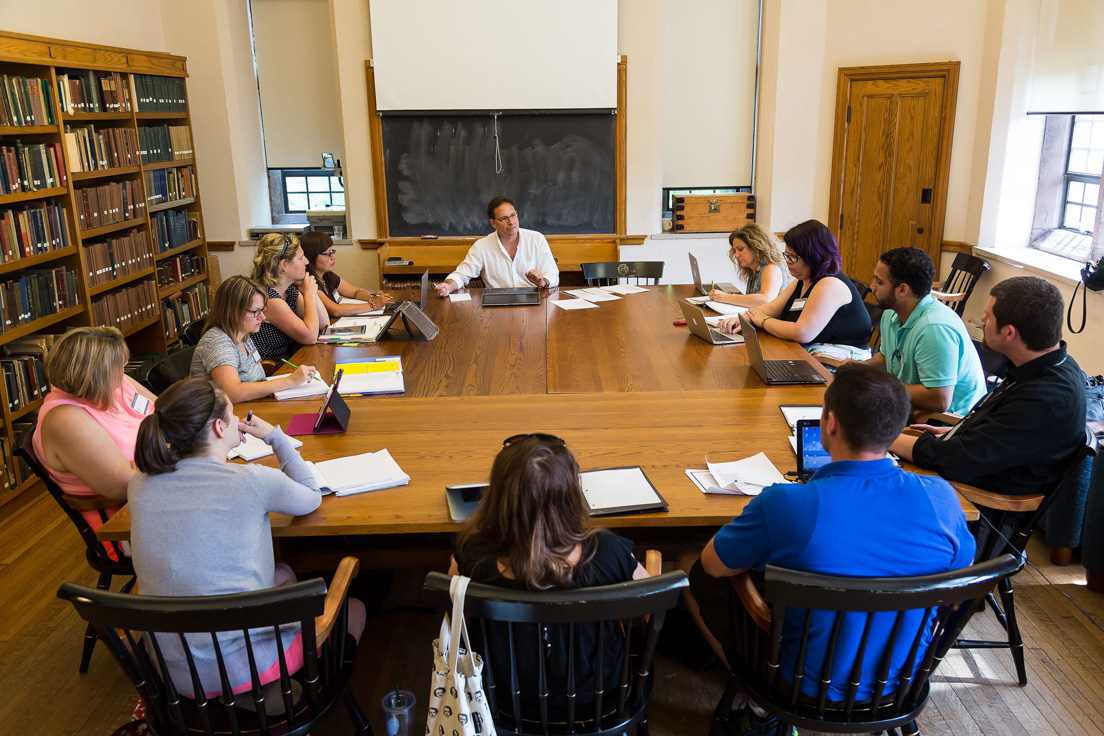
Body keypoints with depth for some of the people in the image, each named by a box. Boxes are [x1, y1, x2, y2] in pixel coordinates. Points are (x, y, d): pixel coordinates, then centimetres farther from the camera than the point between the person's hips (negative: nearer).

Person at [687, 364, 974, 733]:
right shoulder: (940, 497, -18)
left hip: (808, 686, -4)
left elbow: (712, 564, -13)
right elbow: (963, 568, 4)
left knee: (699, 577, 14)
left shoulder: (784, 505, -31)